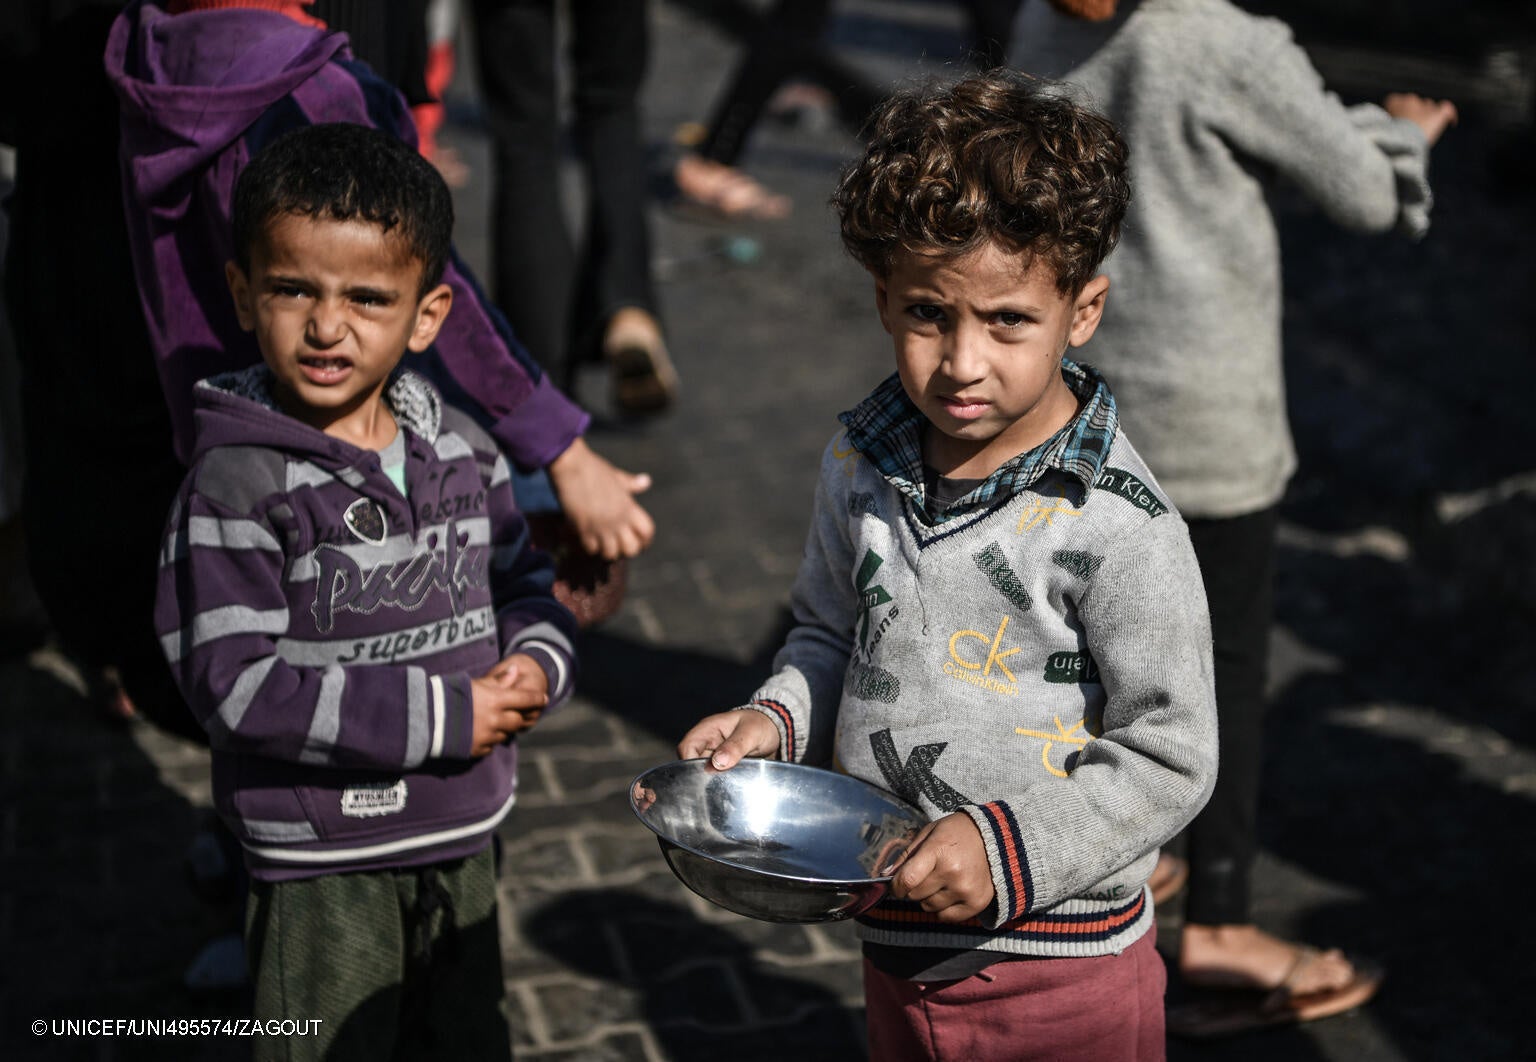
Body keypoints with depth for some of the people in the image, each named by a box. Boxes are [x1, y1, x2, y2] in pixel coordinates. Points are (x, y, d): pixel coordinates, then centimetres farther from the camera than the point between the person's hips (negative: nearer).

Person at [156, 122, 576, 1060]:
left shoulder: (460, 452, 0)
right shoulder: (237, 488, -19)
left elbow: (527, 583, 14)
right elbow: (236, 684, -23)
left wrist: (535, 667, -9)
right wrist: (439, 717, -23)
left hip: (463, 837, 6)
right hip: (321, 858, -5)